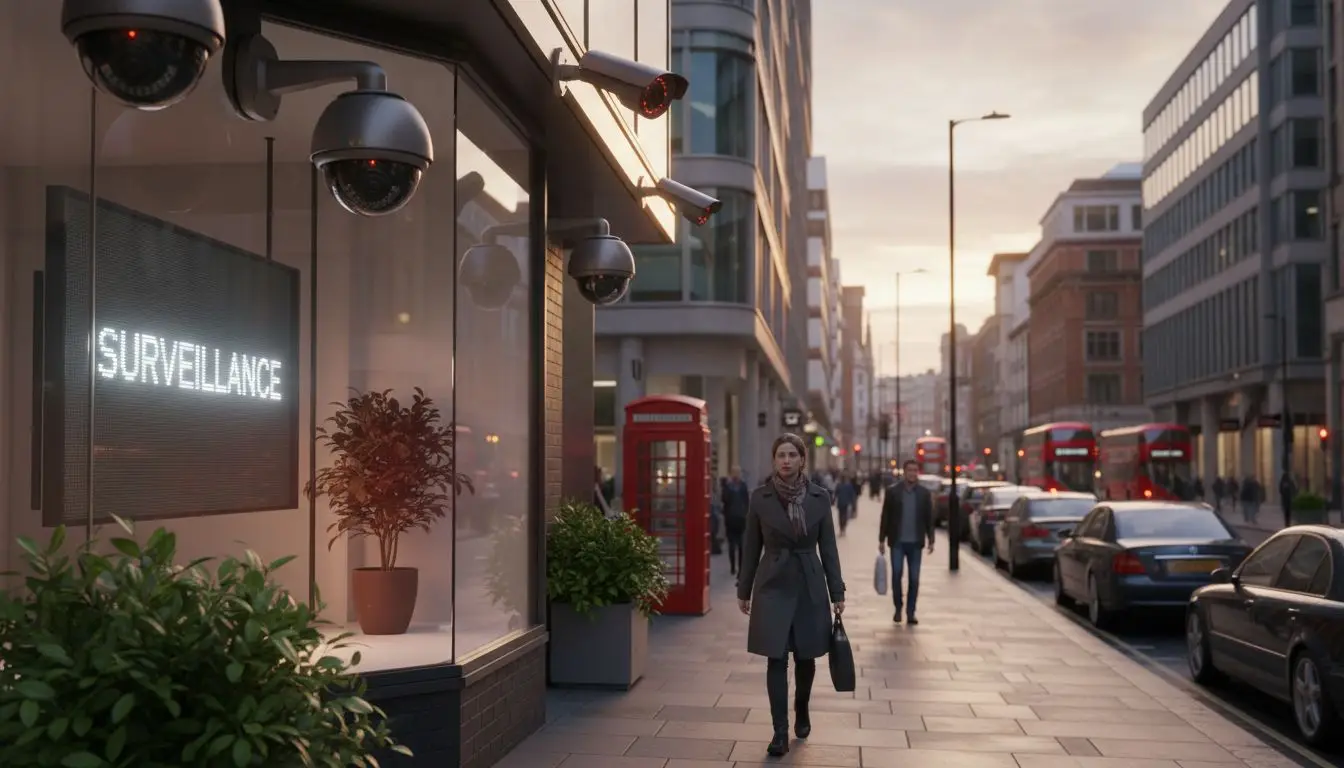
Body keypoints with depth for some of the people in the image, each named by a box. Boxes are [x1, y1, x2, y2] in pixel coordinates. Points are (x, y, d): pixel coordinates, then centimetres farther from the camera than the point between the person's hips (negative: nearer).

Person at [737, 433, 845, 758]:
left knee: (805, 656, 11)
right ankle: (780, 732, 2)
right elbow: (751, 547, 3)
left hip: (810, 585, 1)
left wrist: (837, 592, 1)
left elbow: (828, 547, 2)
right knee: (777, 660, -4)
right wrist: (744, 590, 5)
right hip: (773, 584, -1)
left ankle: (801, 710, 39)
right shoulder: (760, 497, -3)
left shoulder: (819, 497, -2)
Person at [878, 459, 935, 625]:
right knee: (896, 574, -5)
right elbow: (885, 517, 1)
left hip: (915, 543, 1)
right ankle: (898, 608, 13)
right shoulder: (893, 492, 0)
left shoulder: (925, 493, 4)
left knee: (914, 579, 2)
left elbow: (929, 518, 5)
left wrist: (931, 540, 0)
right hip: (897, 542, -1)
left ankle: (910, 612, 10)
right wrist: (882, 540, -1)